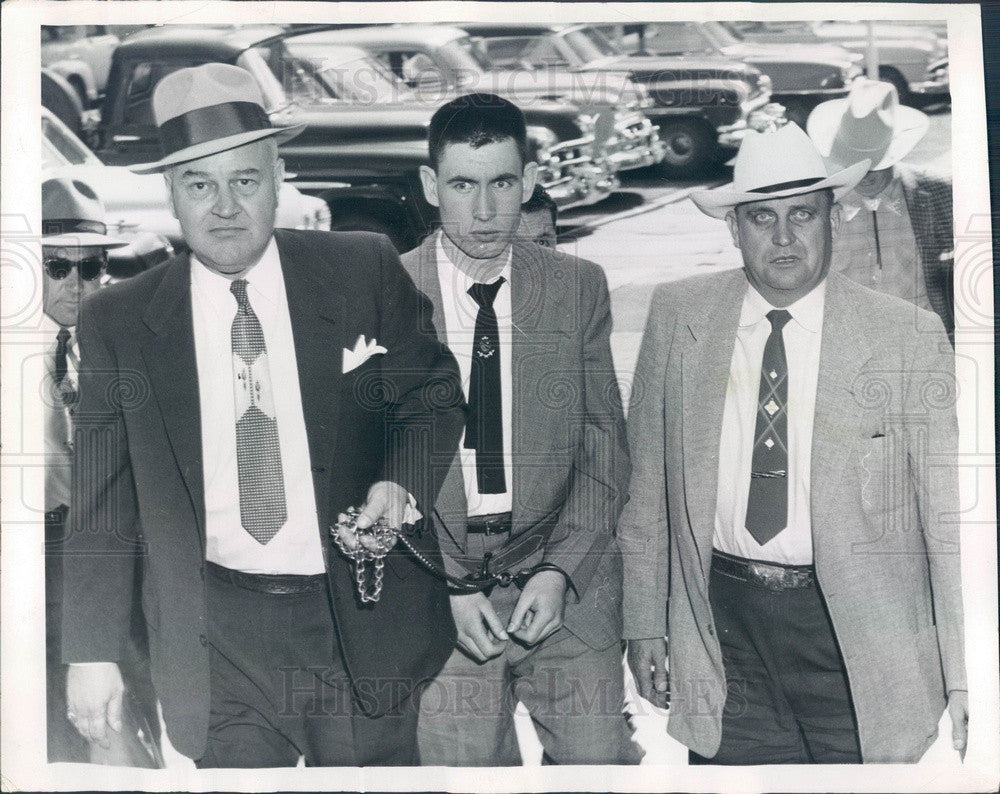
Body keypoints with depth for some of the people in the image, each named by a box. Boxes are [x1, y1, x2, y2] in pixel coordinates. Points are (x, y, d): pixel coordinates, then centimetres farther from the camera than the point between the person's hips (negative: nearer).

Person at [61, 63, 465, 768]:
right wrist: (92, 653, 2)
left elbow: (436, 395, 5)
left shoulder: (366, 272, -3)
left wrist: (401, 482, -16)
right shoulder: (119, 321, 0)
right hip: (217, 643, 0)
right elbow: (103, 504, 3)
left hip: (366, 623, 0)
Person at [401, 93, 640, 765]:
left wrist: (561, 571, -8)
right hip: (437, 590, -1)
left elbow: (605, 449, 4)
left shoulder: (580, 288, 3)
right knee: (460, 765, 3)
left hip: (567, 584, 1)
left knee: (600, 756, 0)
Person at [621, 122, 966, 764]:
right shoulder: (677, 317, 1)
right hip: (723, 624, 2)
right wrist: (644, 623, 6)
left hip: (856, 631, -1)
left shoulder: (910, 338, -6)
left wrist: (965, 679, -7)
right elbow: (647, 484, 5)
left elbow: (951, 520, -5)